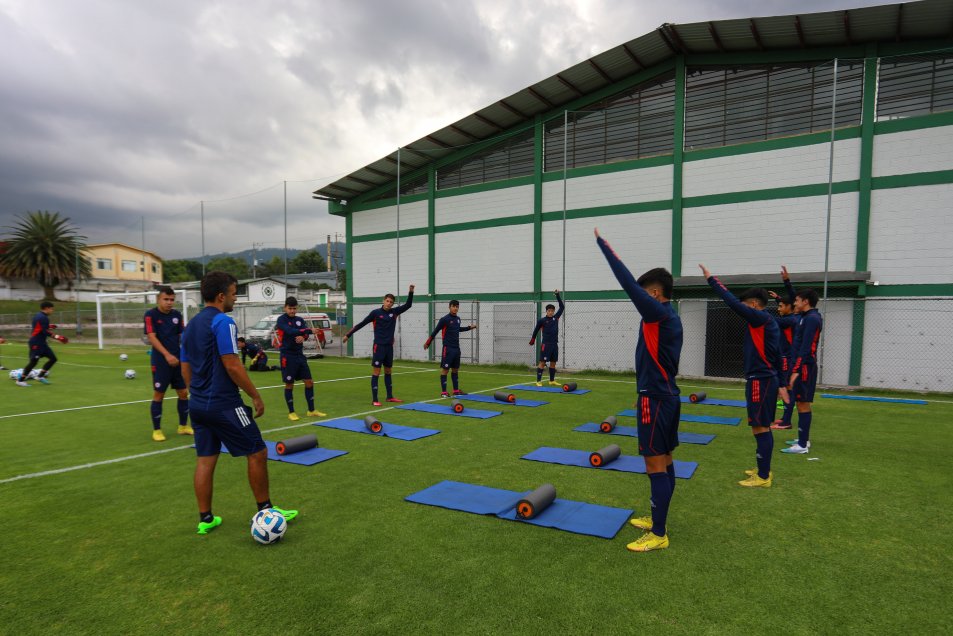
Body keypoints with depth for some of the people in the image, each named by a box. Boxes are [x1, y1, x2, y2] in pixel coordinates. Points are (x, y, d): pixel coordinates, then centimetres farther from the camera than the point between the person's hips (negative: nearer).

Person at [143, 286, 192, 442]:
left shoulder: (177, 314, 7)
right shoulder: (150, 315, -7)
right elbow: (152, 337, -16)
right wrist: (167, 355, -27)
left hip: (178, 360, 5)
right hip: (160, 362, -5)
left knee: (183, 393, 8)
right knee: (158, 395, 2)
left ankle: (183, 426, 22)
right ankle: (156, 430, 15)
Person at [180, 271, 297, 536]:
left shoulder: (191, 324, 13)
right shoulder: (222, 321, -15)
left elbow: (185, 368, 17)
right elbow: (232, 366, -20)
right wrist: (256, 396, -13)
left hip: (198, 404, 9)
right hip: (224, 404, -9)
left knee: (205, 460, 13)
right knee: (258, 453, 3)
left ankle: (205, 519, 20)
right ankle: (265, 510, 14)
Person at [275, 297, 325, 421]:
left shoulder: (299, 320, 10)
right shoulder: (281, 319, -8)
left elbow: (306, 333, -2)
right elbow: (290, 331, -26)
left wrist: (303, 337, -25)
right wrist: (309, 330, -33)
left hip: (300, 354, 6)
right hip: (287, 356, -6)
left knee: (309, 382, 6)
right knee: (289, 384, 2)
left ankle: (311, 410, 16)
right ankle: (291, 412, 15)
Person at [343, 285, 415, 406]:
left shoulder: (394, 312, 4)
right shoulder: (376, 312, -7)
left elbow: (408, 305, 3)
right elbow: (361, 324, -1)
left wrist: (411, 292, -10)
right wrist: (348, 335, 2)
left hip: (389, 346, 5)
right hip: (379, 346, -5)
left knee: (388, 371, 14)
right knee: (376, 372, -5)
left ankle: (390, 396, 22)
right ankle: (374, 399, -2)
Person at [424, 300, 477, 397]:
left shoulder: (458, 318, 9)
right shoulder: (444, 319, -11)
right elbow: (435, 331, -6)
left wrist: (470, 327, 29)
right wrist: (427, 343, -1)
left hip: (456, 348, 7)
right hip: (447, 348, -7)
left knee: (455, 369, 12)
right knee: (445, 369, -4)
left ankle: (456, 390, 20)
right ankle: (443, 392, 0)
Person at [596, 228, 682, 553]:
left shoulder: (659, 314, -17)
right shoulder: (669, 318, 12)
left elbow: (628, 283, -21)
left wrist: (603, 244, -16)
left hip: (656, 399, -10)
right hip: (666, 395, 10)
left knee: (655, 466, -4)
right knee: (664, 461, 16)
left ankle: (658, 534, 5)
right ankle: (657, 519, 28)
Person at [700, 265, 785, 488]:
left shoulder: (762, 318, -13)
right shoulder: (768, 322, 14)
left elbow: (733, 302, -22)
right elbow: (776, 356, 17)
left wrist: (711, 279, -15)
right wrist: (780, 383, 22)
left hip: (760, 381, -10)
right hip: (766, 379, 10)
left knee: (760, 428, -5)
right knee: (763, 427, 15)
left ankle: (763, 477, 1)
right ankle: (764, 471, 25)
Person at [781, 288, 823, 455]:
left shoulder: (812, 319, -15)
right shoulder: (807, 316, 13)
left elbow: (805, 348, -22)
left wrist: (796, 371, -25)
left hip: (803, 367, -10)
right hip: (801, 366, 10)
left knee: (803, 404, -8)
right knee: (801, 403, 15)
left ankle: (802, 445, -6)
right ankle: (804, 439, 24)